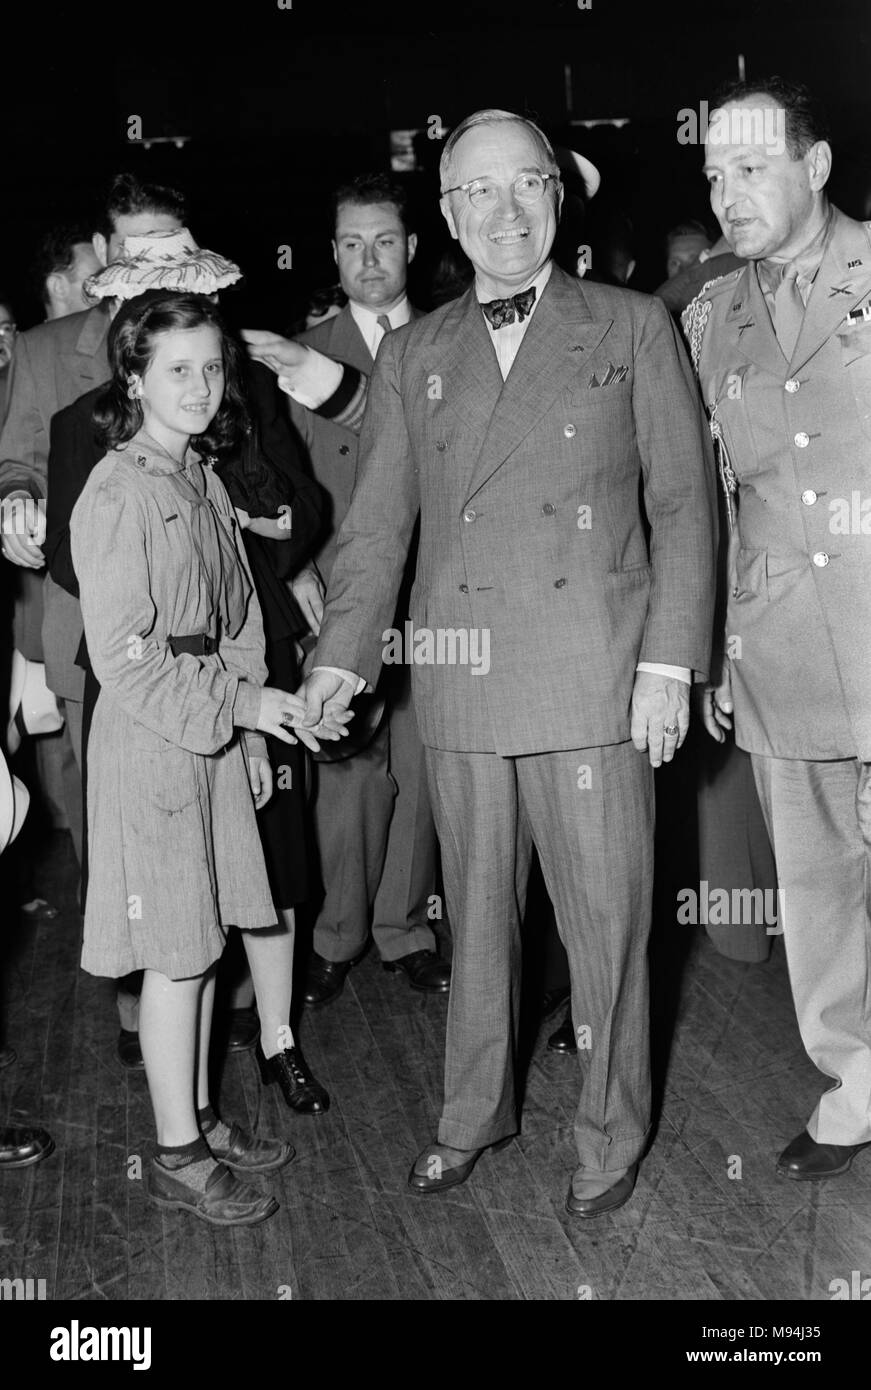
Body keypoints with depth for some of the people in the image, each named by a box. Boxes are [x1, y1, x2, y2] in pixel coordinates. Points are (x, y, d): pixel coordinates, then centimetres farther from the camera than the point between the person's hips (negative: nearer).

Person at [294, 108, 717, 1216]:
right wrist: (342, 656, 1)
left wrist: (669, 662, -6)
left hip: (593, 679, -2)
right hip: (459, 685, 3)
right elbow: (378, 521, 11)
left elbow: (683, 501, 2)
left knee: (606, 920, 4)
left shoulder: (634, 328, 6)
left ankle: (610, 1134, 25)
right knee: (475, 916, 14)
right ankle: (475, 1114, 34)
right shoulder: (411, 355, 12)